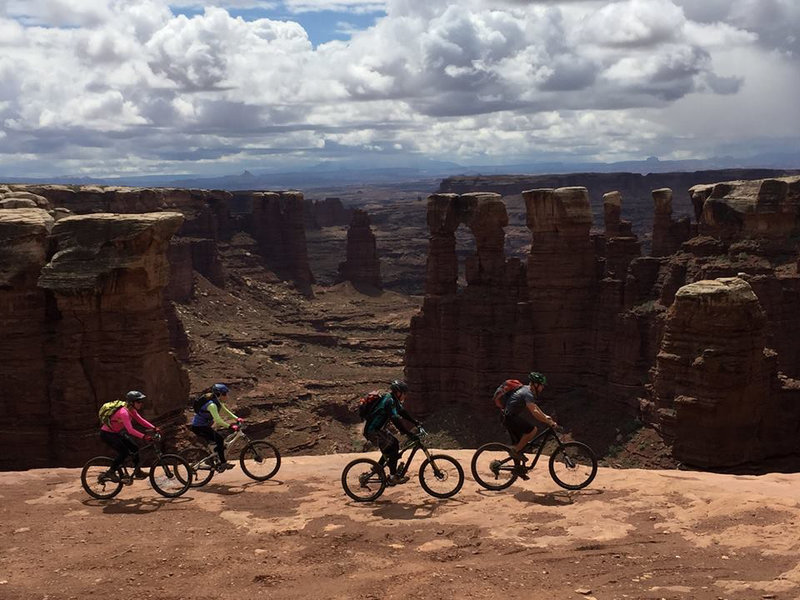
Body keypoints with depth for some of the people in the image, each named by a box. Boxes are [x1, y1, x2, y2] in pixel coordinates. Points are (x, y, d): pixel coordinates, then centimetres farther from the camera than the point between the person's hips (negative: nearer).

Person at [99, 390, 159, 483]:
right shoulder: (124, 412, -31)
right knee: (124, 452, -19)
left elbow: (141, 420, -2)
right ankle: (110, 472, -4)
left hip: (116, 433, 9)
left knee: (134, 448, 1)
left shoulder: (132, 410, -3)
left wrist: (154, 428, -14)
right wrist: (144, 436, -47)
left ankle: (138, 471, 12)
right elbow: (130, 430, -40)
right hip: (107, 433, -9)